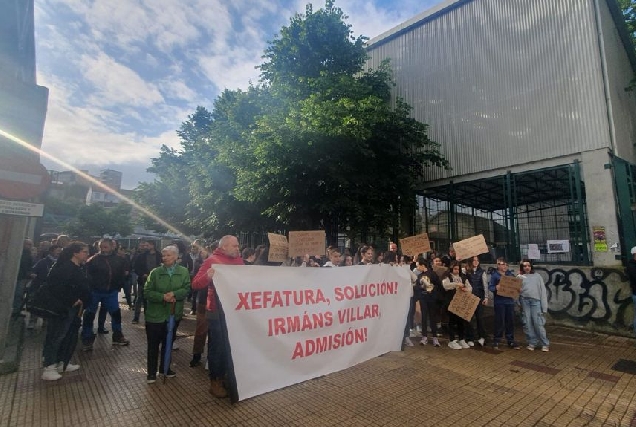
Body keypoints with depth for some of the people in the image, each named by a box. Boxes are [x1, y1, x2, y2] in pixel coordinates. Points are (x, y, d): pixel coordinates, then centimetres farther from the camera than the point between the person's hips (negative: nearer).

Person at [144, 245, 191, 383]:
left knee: (168, 342, 17)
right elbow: (147, 292, -8)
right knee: (153, 344, 8)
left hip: (174, 314, 2)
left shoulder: (184, 271, -5)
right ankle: (152, 372, 24)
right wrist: (163, 297, -22)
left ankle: (165, 367, 35)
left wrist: (174, 294, -25)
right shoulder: (155, 272, -7)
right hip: (155, 315, -1)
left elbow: (187, 289, -8)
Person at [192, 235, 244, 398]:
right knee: (217, 347, 5)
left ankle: (227, 377, 34)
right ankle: (215, 382, 21)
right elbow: (196, 284, -16)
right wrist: (207, 277, -34)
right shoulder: (212, 261, -11)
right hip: (217, 312, -6)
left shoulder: (238, 260, 8)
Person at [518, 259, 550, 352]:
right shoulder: (519, 277, 12)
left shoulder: (537, 276, 12)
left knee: (538, 323, -3)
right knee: (528, 323, 5)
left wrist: (544, 307, 0)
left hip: (536, 301, -1)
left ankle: (545, 344, 11)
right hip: (524, 301, 1)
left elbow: (543, 291, 7)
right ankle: (532, 342, 16)